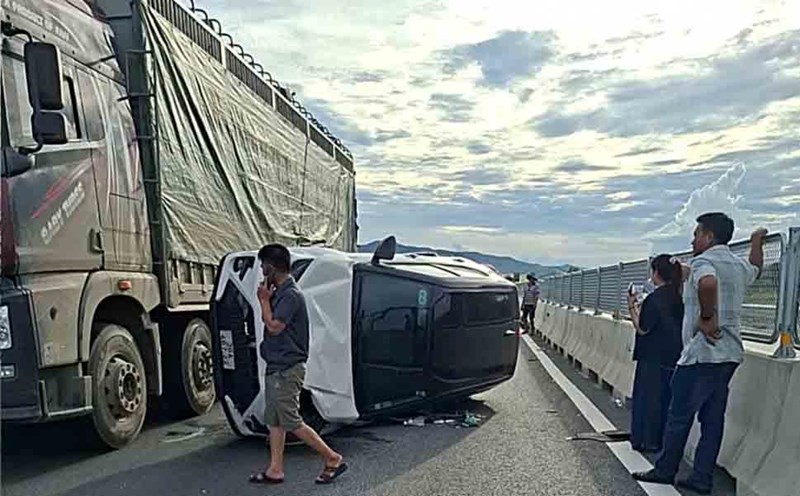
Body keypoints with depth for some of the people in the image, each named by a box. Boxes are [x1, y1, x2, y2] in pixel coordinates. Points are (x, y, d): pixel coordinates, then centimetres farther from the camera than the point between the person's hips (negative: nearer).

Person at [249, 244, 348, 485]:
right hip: (276, 368, 10)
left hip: (287, 370, -10)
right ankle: (275, 470, 22)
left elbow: (274, 326, -23)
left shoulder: (291, 295, -18)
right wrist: (267, 298, 7)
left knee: (291, 422, -4)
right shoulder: (279, 293, 12)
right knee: (274, 420, 13)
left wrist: (264, 300, -12)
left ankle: (333, 459, 6)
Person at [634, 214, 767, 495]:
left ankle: (665, 471, 13)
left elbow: (708, 283, -36)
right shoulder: (739, 266, 15)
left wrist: (707, 318, -25)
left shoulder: (703, 261, -12)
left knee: (680, 415, 3)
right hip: (730, 353, 9)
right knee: (713, 419, 10)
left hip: (702, 353, -8)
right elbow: (755, 270, 41)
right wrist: (757, 243, 54)